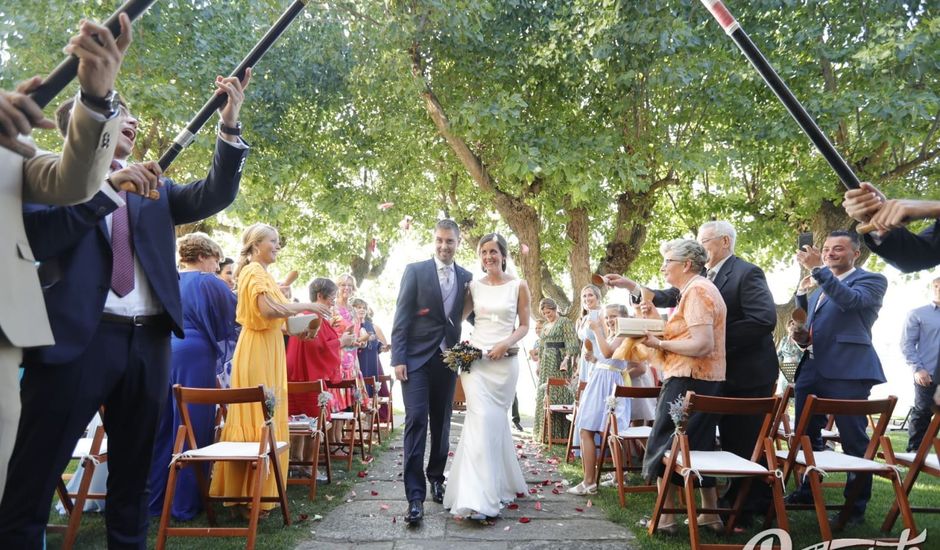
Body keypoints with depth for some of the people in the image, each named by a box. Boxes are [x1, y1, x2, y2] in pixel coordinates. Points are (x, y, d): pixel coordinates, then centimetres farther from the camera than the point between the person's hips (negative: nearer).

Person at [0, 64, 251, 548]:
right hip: (78, 337, -4)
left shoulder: (154, 189, 18)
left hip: (148, 342, 5)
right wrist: (108, 186, -14)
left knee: (132, 477, 14)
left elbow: (215, 196, 5)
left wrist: (229, 127, -5)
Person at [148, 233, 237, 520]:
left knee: (162, 429, 11)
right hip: (193, 357, -6)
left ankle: (156, 500, 18)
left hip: (162, 355, 7)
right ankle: (185, 504, 6)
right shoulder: (209, 283, -3)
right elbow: (234, 314, 5)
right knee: (192, 430, 0)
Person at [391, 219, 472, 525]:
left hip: (448, 359, 4)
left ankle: (436, 478, 31)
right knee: (416, 421, -9)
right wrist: (398, 358, -11)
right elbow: (401, 317, -5)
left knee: (441, 423, 12)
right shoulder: (415, 271, -2)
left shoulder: (466, 278, 8)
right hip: (416, 358, -3)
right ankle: (415, 496, -6)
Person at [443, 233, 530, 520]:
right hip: (474, 358, 1)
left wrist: (506, 344, -12)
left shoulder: (518, 286, 4)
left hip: (504, 361, 0)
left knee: (495, 421, 5)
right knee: (481, 420, -11)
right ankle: (479, 497, -10)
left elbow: (524, 325, 5)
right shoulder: (474, 286, 9)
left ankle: (498, 485, 21)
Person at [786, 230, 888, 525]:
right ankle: (808, 490, 31)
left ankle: (856, 506, 11)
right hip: (811, 368, 8)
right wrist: (801, 335, 6)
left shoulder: (872, 280, -2)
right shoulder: (820, 285, 20)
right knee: (806, 434, 16)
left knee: (853, 439, 0)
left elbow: (850, 301, -23)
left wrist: (818, 269, -27)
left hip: (847, 370, -8)